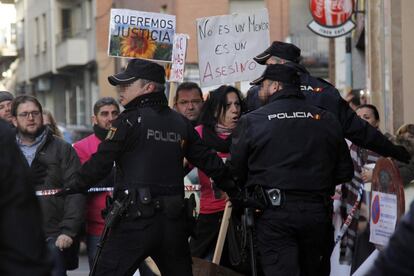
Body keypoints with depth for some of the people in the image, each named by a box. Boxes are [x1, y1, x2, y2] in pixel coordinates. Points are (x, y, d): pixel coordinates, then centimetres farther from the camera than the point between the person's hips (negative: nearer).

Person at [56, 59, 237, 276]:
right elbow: (207, 160, 16)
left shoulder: (129, 121, -7)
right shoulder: (180, 123, 11)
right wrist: (233, 190, 29)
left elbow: (101, 163, -9)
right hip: (173, 222, 6)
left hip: (136, 219, -6)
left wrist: (75, 187, 4)